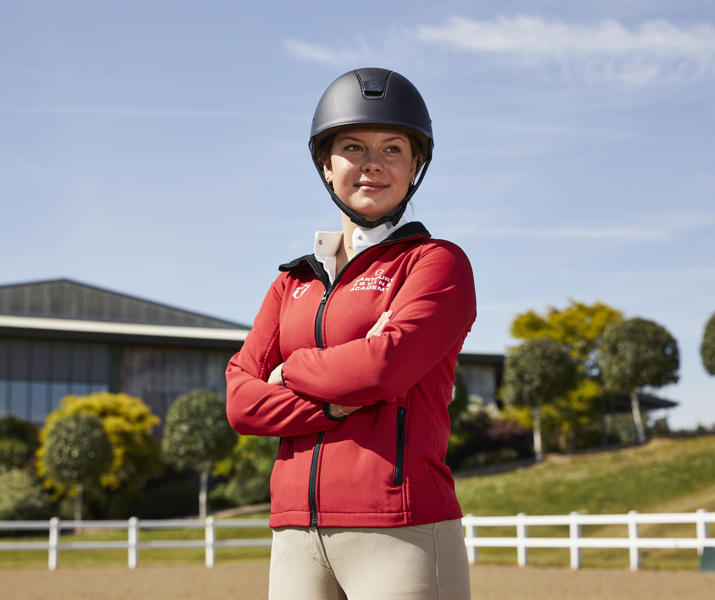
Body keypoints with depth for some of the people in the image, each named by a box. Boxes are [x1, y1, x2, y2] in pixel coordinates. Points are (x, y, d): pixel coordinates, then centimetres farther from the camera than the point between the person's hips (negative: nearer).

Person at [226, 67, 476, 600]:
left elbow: (387, 365, -15)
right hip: (298, 537, 5)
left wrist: (291, 371, 2)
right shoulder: (294, 282, 18)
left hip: (401, 532, -5)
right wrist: (338, 404, -10)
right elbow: (242, 400, 6)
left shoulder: (438, 262, 2)